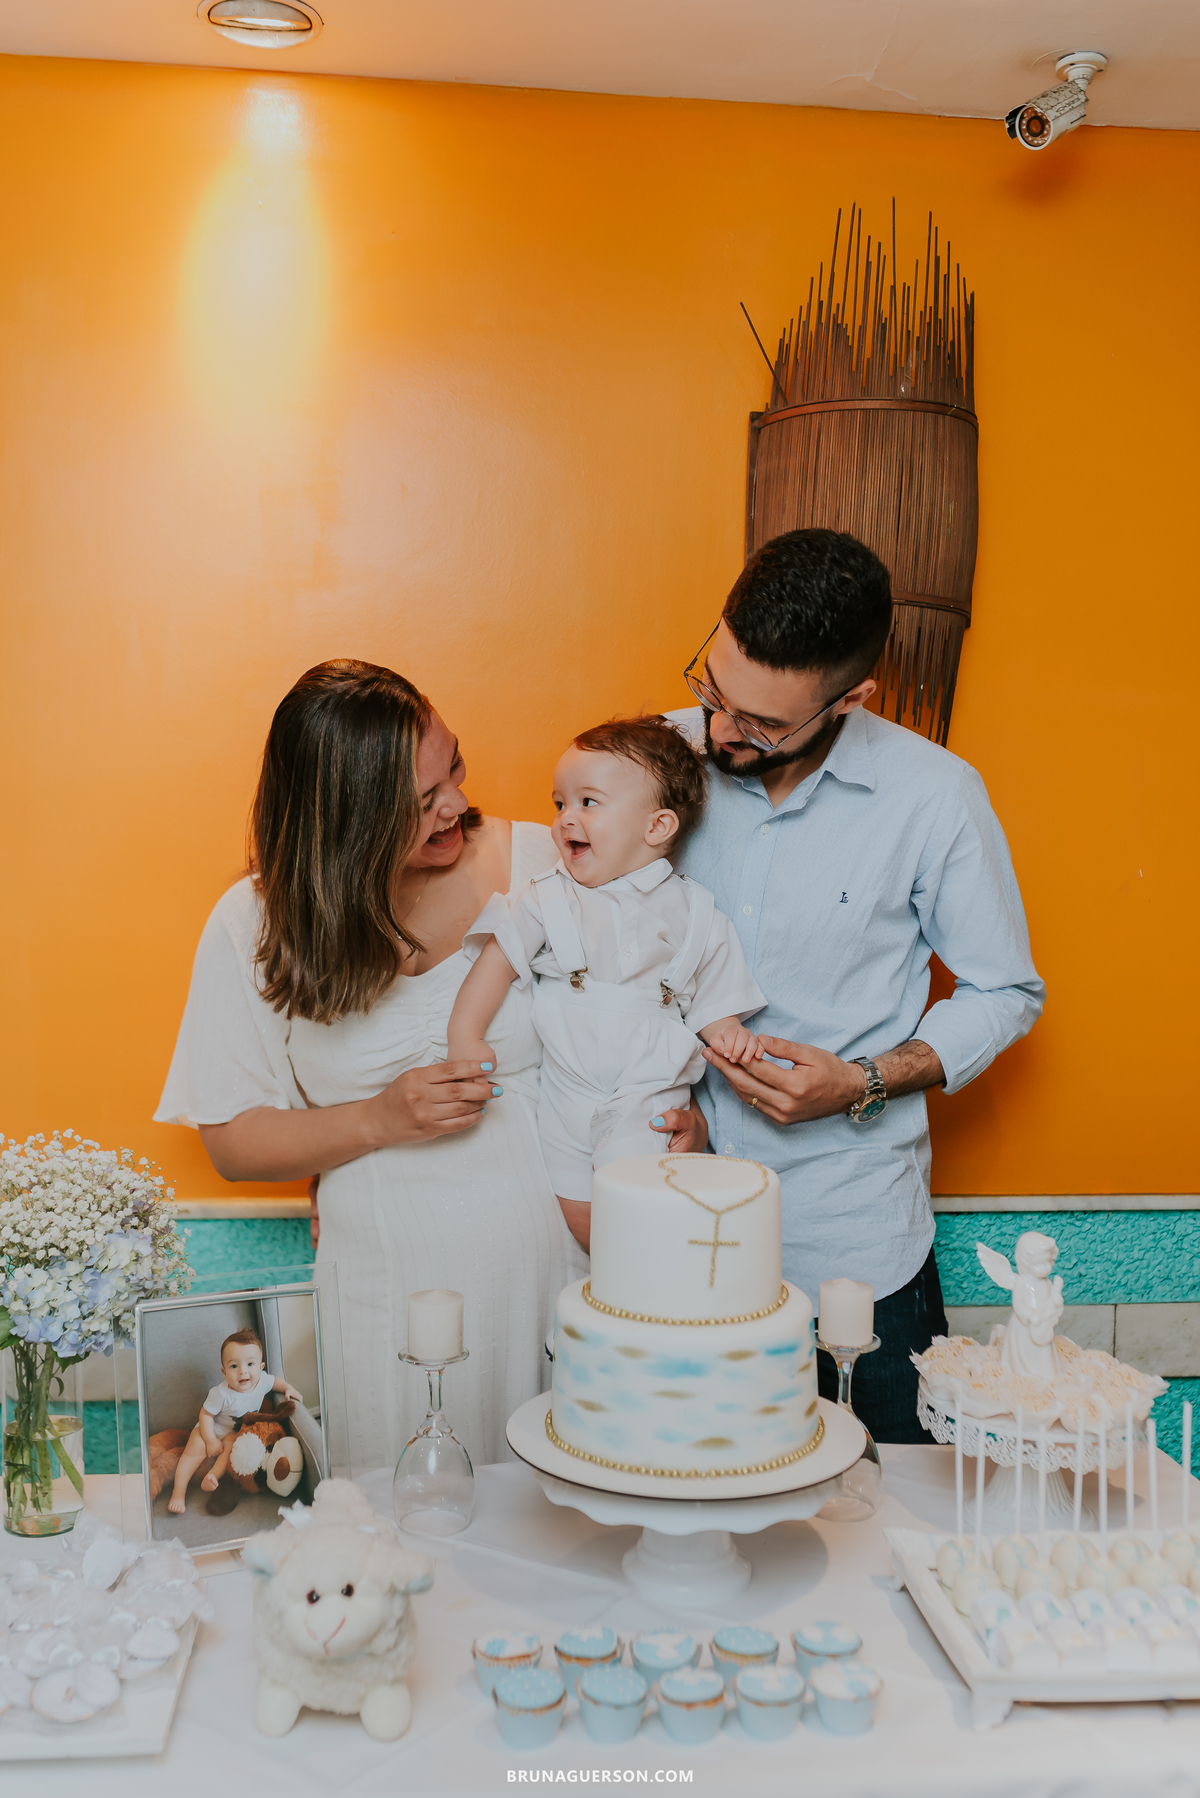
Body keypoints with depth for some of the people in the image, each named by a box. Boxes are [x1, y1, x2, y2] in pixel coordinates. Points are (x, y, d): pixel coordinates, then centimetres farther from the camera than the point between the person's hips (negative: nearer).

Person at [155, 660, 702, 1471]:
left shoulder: (542, 864, -4)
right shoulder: (254, 925, -4)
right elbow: (232, 1142, 0)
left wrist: (676, 1112, -10)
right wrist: (382, 1120, -13)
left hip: (560, 1264, 1)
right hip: (395, 1298, 0)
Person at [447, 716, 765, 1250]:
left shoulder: (693, 912, 2)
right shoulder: (550, 899, 2)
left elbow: (713, 997, 8)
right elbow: (499, 960, -1)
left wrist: (727, 1032, -13)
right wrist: (465, 1037, -10)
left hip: (652, 1097, -1)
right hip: (567, 1097, 2)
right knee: (578, 1217, 1)